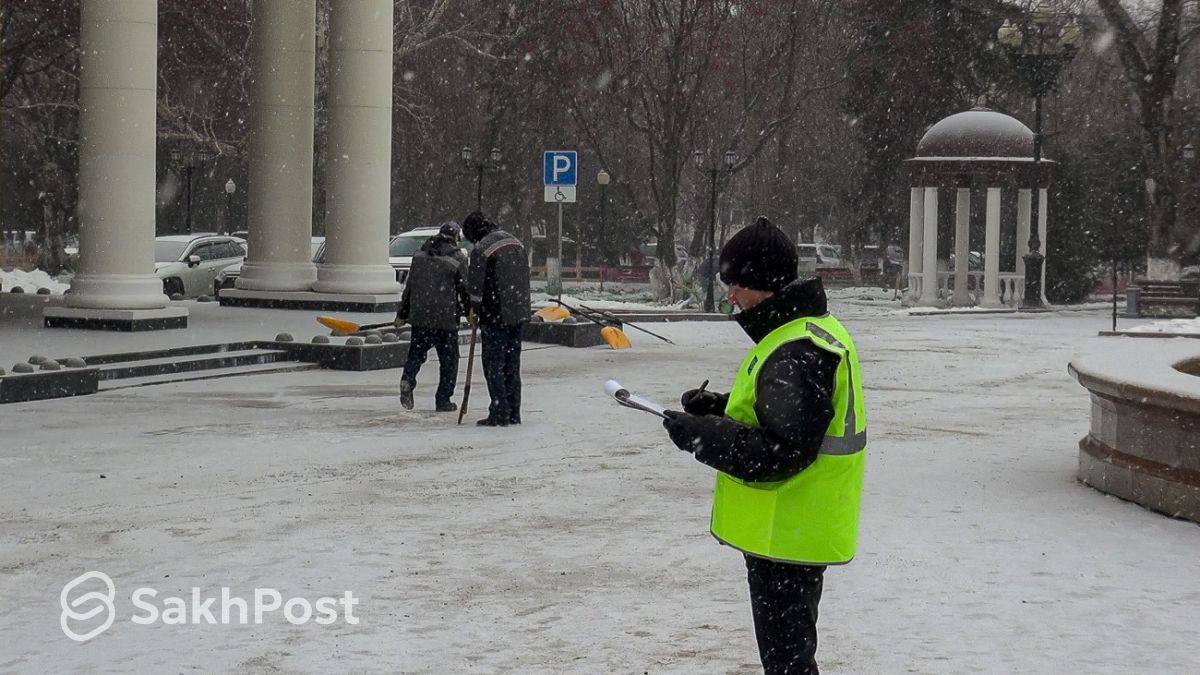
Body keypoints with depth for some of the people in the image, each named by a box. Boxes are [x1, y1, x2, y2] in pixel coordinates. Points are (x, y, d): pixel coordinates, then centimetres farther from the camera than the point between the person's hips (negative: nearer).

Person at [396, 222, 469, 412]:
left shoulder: (420, 255, 9)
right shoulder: (458, 258, -5)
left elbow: (409, 286, 13)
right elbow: (464, 289, -3)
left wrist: (402, 314, 20)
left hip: (419, 317, 4)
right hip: (446, 318, -4)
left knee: (416, 353, 15)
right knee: (448, 360, 8)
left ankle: (407, 379, -13)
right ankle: (443, 400, 8)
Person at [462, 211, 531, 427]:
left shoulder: (481, 249, -14)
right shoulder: (515, 242, 11)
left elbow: (475, 286, -12)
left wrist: (476, 311, 4)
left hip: (496, 316, -7)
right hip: (519, 314, 7)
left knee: (494, 366, 0)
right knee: (512, 365, 14)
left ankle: (499, 414, -2)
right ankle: (513, 413, 17)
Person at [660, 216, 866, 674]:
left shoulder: (796, 353, -25)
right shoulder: (815, 330, 10)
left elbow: (781, 453, -29)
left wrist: (699, 434, -21)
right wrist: (718, 408, 7)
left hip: (785, 534, -11)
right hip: (791, 530, 11)